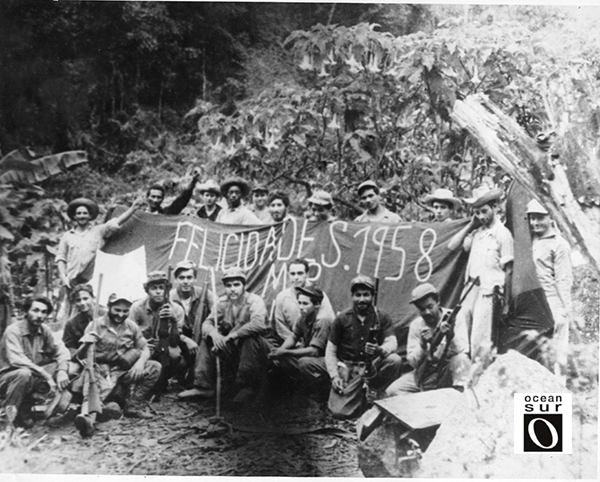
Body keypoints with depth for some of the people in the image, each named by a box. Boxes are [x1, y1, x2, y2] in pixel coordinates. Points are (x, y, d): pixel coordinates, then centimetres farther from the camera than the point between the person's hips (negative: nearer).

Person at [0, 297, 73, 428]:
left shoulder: (44, 330, 1)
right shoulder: (13, 331, -18)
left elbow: (60, 350, 1)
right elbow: (16, 360, -31)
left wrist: (62, 370, -21)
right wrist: (47, 376, -33)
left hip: (35, 376, 7)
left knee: (70, 367, -9)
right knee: (24, 373, -39)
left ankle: (26, 405, -4)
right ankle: (11, 412, -12)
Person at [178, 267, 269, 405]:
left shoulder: (254, 301, -16)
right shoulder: (222, 302, 3)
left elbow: (258, 324, -34)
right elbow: (207, 323, -2)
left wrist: (230, 336, -35)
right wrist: (213, 333, -27)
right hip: (231, 348, 6)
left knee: (251, 338, -36)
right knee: (207, 339, -9)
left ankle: (247, 387, -21)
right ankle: (203, 387, -9)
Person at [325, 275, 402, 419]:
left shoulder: (382, 318, 2)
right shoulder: (342, 319, 3)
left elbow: (392, 343, -12)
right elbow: (330, 351, 4)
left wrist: (380, 350, -36)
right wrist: (334, 376, -10)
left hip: (372, 366, 0)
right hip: (348, 367, 0)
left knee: (395, 360, -31)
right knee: (340, 411, -19)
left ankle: (375, 393, -7)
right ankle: (360, 395, 14)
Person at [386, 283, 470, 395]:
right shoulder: (416, 325, -3)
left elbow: (463, 351, -23)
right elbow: (412, 362, -7)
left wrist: (451, 336, -43)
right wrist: (422, 345, -27)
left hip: (449, 373, -2)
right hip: (423, 374, 3)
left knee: (461, 359, -34)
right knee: (392, 391, -15)